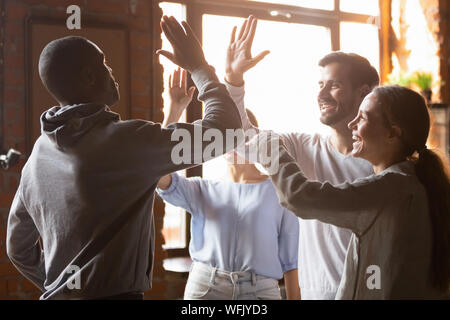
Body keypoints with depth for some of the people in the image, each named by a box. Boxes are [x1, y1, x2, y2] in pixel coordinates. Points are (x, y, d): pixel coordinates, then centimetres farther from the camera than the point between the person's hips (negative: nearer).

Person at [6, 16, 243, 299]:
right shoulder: (124, 140, -17)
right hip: (114, 294, -7)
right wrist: (198, 66, 0)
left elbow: (18, 246, 15)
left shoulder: (38, 154, 6)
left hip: (58, 294, 7)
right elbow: (224, 129, -13)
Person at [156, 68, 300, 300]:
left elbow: (290, 262, 5)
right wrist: (174, 111, -10)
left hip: (260, 290, -1)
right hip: (204, 288, 1)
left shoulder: (277, 192, 6)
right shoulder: (202, 191, 10)